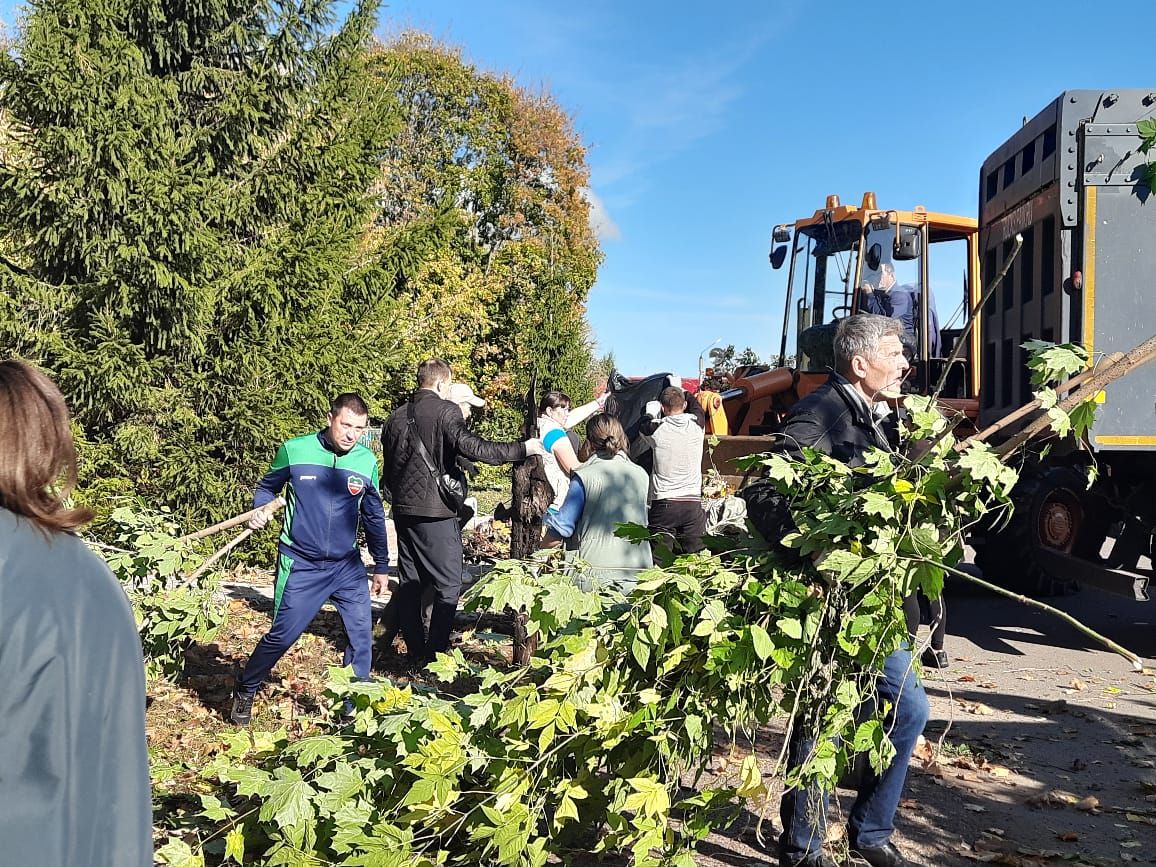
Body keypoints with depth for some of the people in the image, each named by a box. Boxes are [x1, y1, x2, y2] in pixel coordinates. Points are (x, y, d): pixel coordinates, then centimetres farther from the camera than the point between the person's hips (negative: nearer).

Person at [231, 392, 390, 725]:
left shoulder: (366, 461, -2)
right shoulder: (295, 450, -9)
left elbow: (374, 516, 10)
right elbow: (268, 486, 8)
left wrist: (381, 565, 15)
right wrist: (261, 509, -14)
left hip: (348, 566, 3)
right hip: (300, 566, -3)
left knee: (362, 635, 0)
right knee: (282, 635, 2)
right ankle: (244, 693, 27)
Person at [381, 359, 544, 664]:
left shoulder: (396, 417, 13)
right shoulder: (446, 411, -8)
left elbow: (388, 468, 18)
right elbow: (470, 446, -22)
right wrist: (522, 449, -17)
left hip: (402, 510, 7)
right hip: (436, 512, -7)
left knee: (410, 583, 13)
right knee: (448, 585, 1)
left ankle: (415, 653, 19)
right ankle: (436, 653, 0)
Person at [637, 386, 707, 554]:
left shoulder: (656, 428, -6)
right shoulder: (696, 425, 1)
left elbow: (643, 428, 19)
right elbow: (697, 406, 25)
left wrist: (651, 413, 38)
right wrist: (681, 390, 42)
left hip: (663, 504, -2)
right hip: (693, 503, 2)